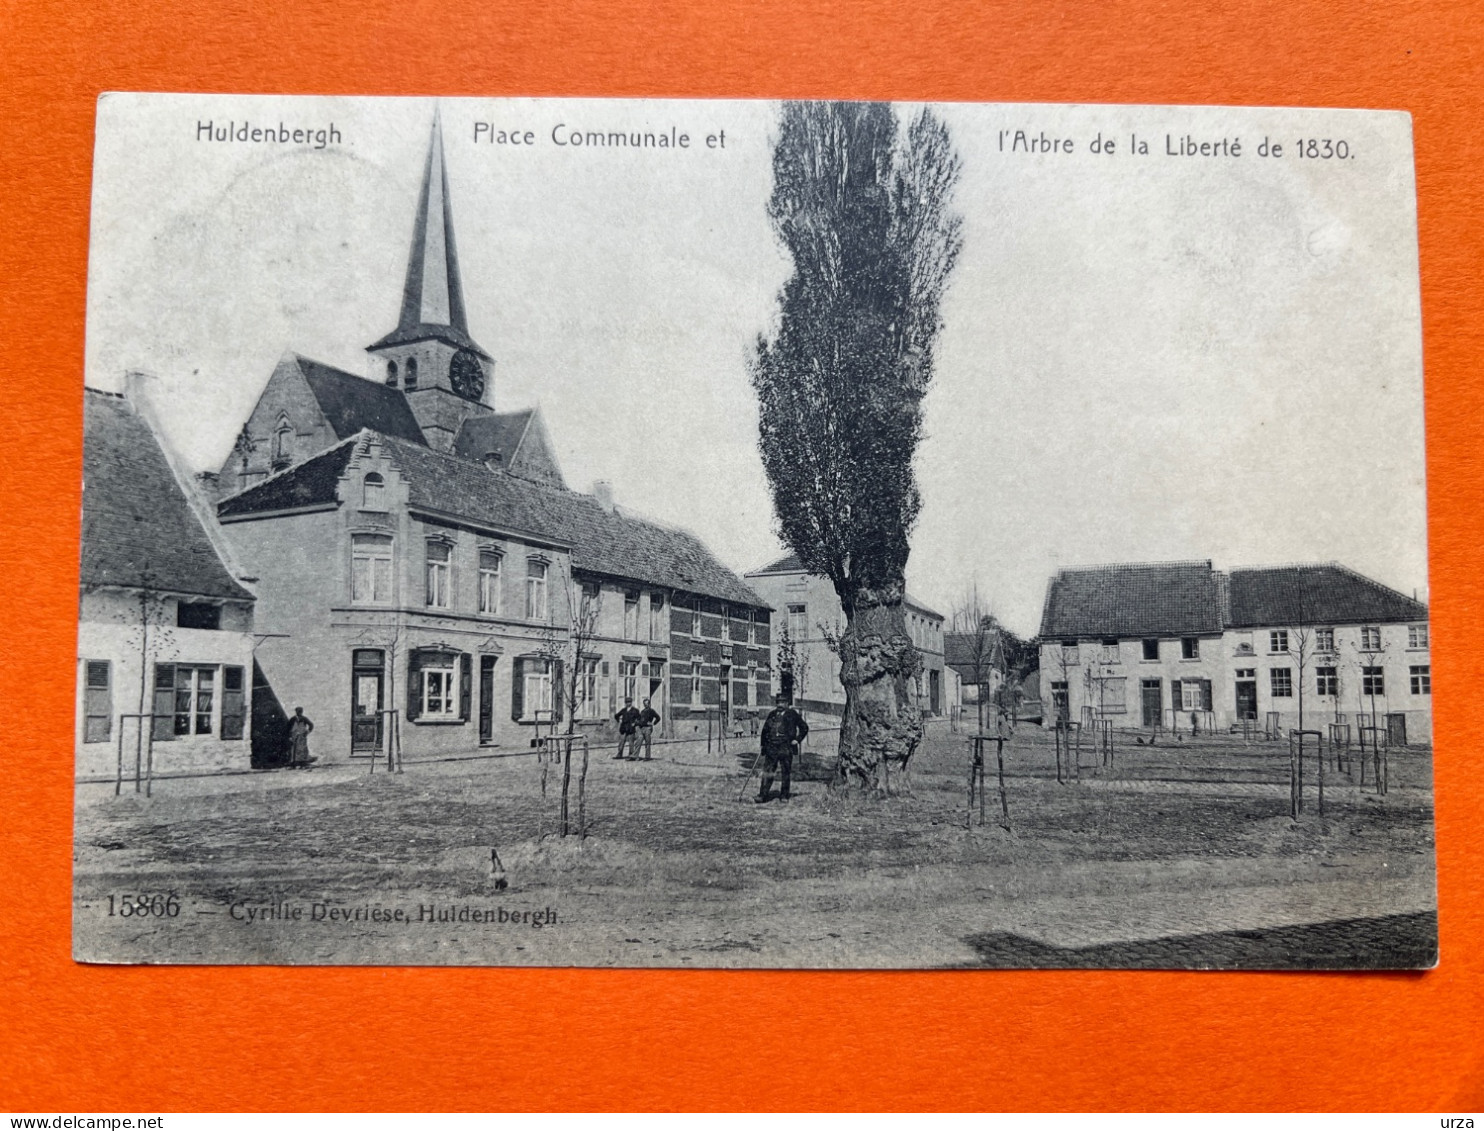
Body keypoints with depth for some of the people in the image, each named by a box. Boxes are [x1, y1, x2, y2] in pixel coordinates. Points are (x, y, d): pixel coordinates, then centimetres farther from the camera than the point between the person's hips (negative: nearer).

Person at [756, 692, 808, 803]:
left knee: (786, 773, 3)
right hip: (771, 748, 3)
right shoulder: (772, 714, 12)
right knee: (767, 772, -2)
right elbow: (765, 730, 17)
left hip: (786, 748, -2)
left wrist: (797, 740, 0)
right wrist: (763, 746, 13)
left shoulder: (792, 714, 3)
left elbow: (804, 727, 7)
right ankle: (762, 795, -1)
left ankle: (784, 796, 13)